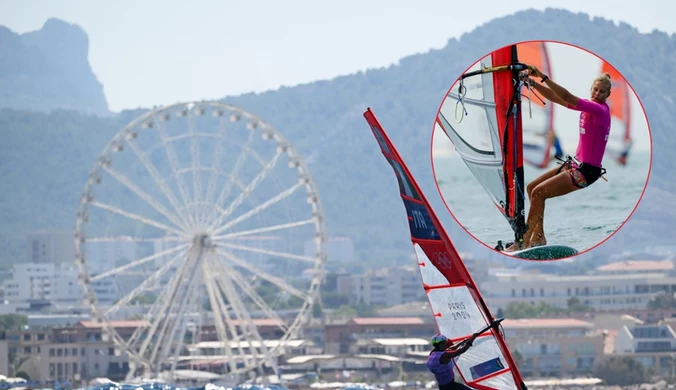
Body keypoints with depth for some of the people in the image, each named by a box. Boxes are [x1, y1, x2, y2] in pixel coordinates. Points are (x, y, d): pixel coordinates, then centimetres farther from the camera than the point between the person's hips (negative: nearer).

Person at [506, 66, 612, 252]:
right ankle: (538, 237, 13)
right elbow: (556, 98, 7)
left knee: (538, 192, -13)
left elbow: (567, 97, -28)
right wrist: (533, 83, -6)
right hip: (576, 164, 10)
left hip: (586, 171, -10)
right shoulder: (588, 105, 8)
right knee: (531, 187, 10)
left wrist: (544, 77, -29)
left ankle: (525, 241, -8)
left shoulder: (600, 110, -18)